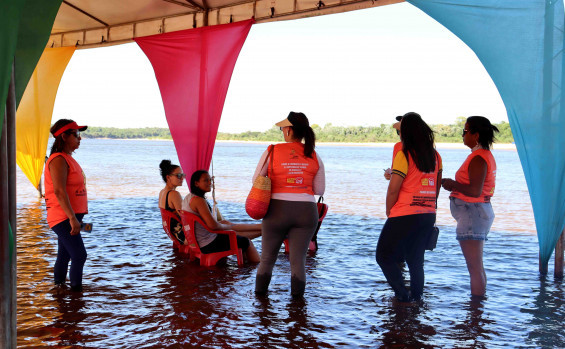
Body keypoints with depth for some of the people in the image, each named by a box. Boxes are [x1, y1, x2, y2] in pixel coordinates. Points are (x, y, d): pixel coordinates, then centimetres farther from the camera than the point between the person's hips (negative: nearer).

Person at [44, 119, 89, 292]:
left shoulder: (68, 158, 17)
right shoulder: (59, 159, -14)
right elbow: (59, 191, -24)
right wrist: (72, 218, -30)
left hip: (69, 217, 10)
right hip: (63, 218, -10)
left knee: (64, 256, 14)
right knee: (79, 255, -12)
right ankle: (76, 291, -7)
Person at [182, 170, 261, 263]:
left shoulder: (188, 198, 6)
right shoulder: (198, 200, -24)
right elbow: (213, 225, -29)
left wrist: (224, 223, 13)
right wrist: (227, 226, -10)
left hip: (198, 241, 10)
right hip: (209, 245, -10)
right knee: (246, 242, 6)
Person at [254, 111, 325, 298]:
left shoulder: (272, 151, -3)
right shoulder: (314, 156, 3)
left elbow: (256, 180, 4)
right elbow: (319, 190, 7)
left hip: (277, 209, -1)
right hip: (306, 211, 1)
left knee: (267, 257, 15)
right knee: (298, 259, 7)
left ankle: (260, 293, 25)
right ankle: (297, 298, 10)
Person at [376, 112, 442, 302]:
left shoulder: (404, 155, -13)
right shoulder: (435, 156, 8)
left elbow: (393, 189, -15)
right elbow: (437, 187, 13)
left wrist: (388, 212, -2)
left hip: (405, 215, -7)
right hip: (428, 215, 7)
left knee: (385, 256, 6)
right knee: (416, 260, 17)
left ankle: (402, 295, 0)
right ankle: (416, 297, 17)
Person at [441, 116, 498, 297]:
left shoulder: (478, 159, -18)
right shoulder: (486, 155, 14)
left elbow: (475, 191, -27)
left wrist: (453, 185, -13)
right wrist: (456, 186, 13)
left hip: (472, 213, -11)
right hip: (480, 211, 11)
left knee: (475, 268, -6)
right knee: (477, 267, 18)